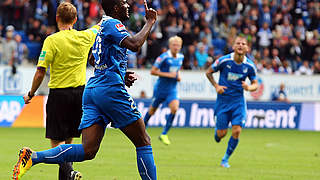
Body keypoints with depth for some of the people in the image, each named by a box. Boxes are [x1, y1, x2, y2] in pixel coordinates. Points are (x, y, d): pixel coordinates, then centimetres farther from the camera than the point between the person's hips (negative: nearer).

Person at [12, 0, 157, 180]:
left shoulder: (103, 28, 26)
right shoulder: (112, 23, -3)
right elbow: (134, 44, -19)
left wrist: (122, 78, 18)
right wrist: (150, 22, -6)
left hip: (92, 90, 9)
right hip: (111, 89, -9)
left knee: (88, 150, -5)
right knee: (143, 143, 2)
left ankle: (32, 157, -17)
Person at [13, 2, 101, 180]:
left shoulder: (52, 40, -10)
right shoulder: (85, 37, 2)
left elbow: (40, 72, -12)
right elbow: (101, 26, 24)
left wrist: (31, 94, 0)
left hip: (59, 93, -4)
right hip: (80, 93, 4)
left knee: (57, 141, -2)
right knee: (68, 140, 15)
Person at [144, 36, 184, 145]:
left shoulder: (180, 57, 4)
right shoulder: (164, 57, -16)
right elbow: (153, 71, -15)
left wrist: (178, 76, 4)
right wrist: (168, 75, -21)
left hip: (172, 89, 4)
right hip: (160, 88, -4)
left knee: (174, 108, -18)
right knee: (152, 110, 10)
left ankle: (164, 134, -9)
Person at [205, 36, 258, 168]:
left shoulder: (250, 66, -4)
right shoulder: (224, 60, -11)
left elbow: (255, 84, 7)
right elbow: (208, 72, 3)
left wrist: (249, 87, -16)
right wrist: (216, 86, -10)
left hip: (238, 100, 1)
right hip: (223, 99, -1)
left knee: (237, 131, -11)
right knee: (221, 134, -2)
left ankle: (226, 159, 7)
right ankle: (216, 130, 37)